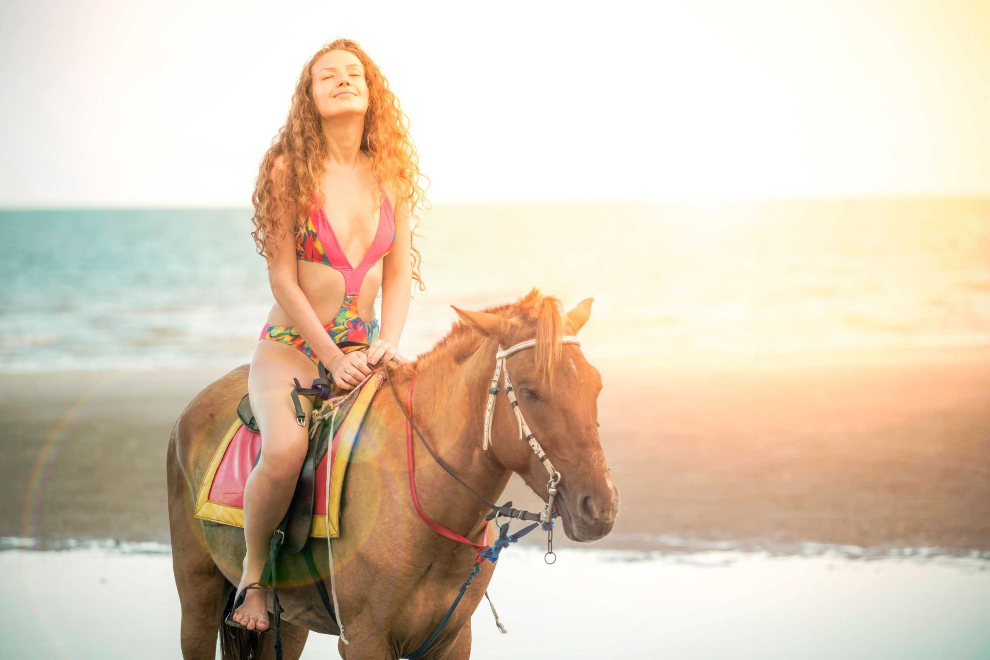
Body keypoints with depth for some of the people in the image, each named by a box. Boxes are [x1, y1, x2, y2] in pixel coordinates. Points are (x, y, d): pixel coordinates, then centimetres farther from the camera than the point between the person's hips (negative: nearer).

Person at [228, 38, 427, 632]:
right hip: (292, 348, -4)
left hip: (363, 351, 4)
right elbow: (283, 279, -10)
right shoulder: (289, 170, -7)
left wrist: (388, 344, -11)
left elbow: (399, 275, 7)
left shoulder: (393, 175, 6)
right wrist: (334, 358, -16)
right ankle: (253, 572, -7)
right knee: (286, 449, -33)